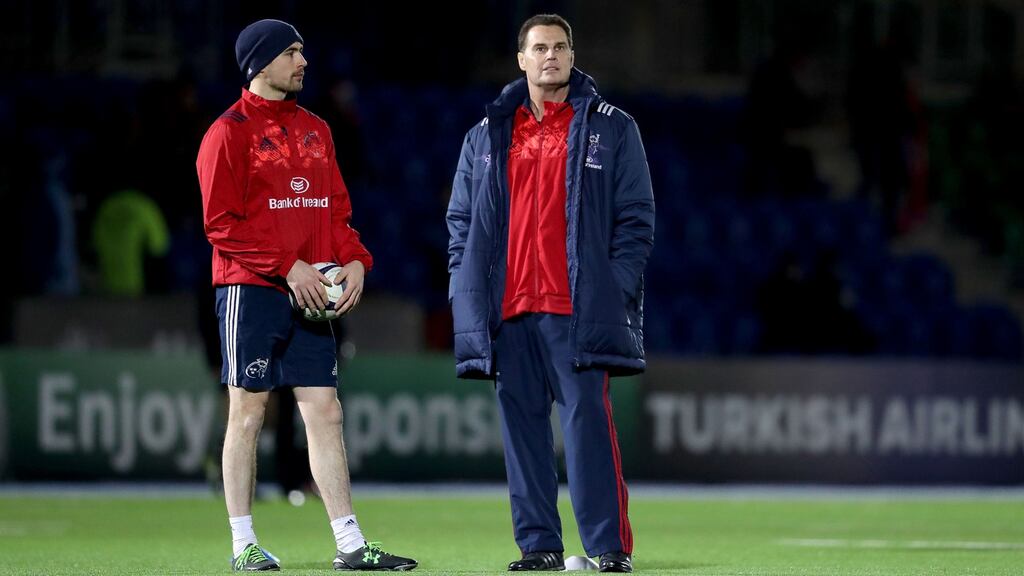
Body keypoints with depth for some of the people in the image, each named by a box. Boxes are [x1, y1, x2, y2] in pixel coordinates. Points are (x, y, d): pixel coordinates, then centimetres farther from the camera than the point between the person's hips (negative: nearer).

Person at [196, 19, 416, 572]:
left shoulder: (315, 130, 16)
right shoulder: (230, 132, -5)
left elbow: (336, 209, 19)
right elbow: (222, 223, -10)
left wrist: (354, 259, 0)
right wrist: (287, 266, -16)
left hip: (310, 293, 6)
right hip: (250, 289, -6)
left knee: (325, 412, 3)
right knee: (247, 412, -1)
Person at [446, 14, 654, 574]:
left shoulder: (611, 130, 7)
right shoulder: (486, 136, 15)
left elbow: (636, 216, 4)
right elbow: (462, 220, 17)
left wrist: (615, 287, -7)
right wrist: (468, 289, 5)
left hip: (577, 310, -3)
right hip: (509, 312, 3)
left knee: (588, 422, -10)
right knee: (521, 426, 2)